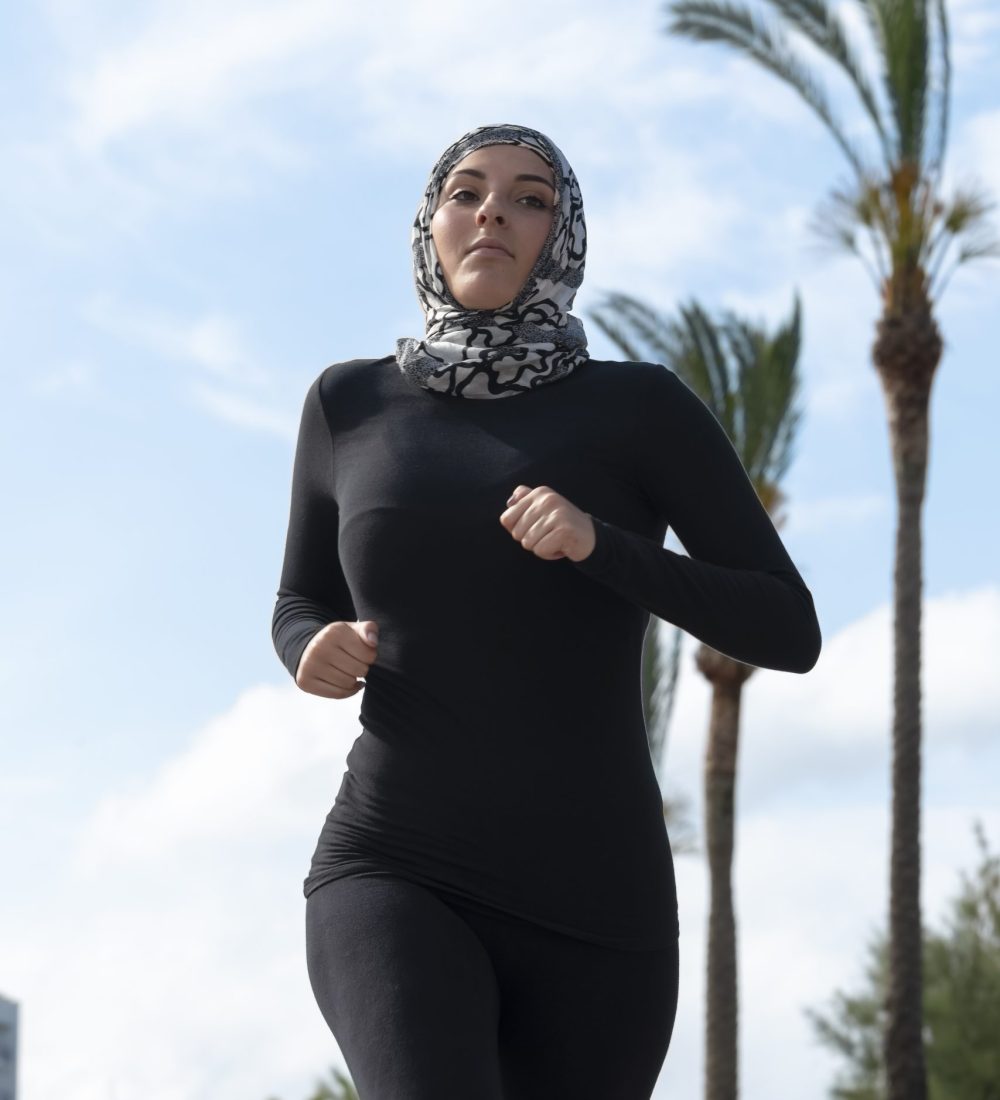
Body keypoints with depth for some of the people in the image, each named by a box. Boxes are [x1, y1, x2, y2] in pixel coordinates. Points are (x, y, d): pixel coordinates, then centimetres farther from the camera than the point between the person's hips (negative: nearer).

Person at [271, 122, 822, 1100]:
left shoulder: (643, 406, 3)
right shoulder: (353, 403, 9)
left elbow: (789, 632, -2)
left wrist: (598, 543, -19)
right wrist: (318, 652, -4)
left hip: (590, 903, 1)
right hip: (396, 883, 0)